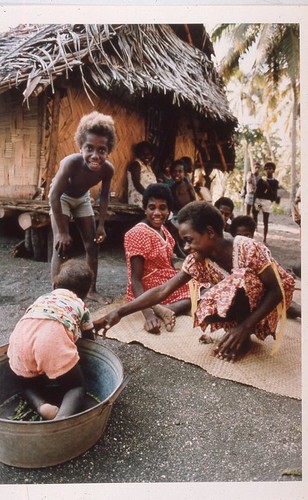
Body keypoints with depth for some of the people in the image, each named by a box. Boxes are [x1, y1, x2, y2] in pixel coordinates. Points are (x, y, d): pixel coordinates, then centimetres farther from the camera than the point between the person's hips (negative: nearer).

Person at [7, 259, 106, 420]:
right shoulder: (81, 306, 29)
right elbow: (89, 338, 38)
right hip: (53, 340, -3)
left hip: (20, 337, 4)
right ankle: (61, 420, -14)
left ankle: (42, 406, 0)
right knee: (76, 387, 16)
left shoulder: (43, 298, 37)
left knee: (29, 384, 30)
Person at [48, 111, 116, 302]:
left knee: (93, 244, 5)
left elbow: (104, 196, -11)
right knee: (62, 246, -13)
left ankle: (92, 290, 19)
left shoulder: (108, 169, -30)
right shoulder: (71, 162, -42)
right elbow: (55, 195, -33)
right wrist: (62, 232, -30)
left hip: (82, 198, 4)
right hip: (62, 197, -4)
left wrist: (101, 225, -13)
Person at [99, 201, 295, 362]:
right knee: (204, 307, -25)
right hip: (242, 305, 4)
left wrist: (244, 327, -32)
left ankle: (245, 338, -11)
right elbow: (162, 291, -20)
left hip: (269, 302, -3)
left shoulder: (249, 249, -31)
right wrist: (120, 312, -28)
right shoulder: (196, 260, -17)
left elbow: (276, 291, -25)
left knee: (238, 280, -34)